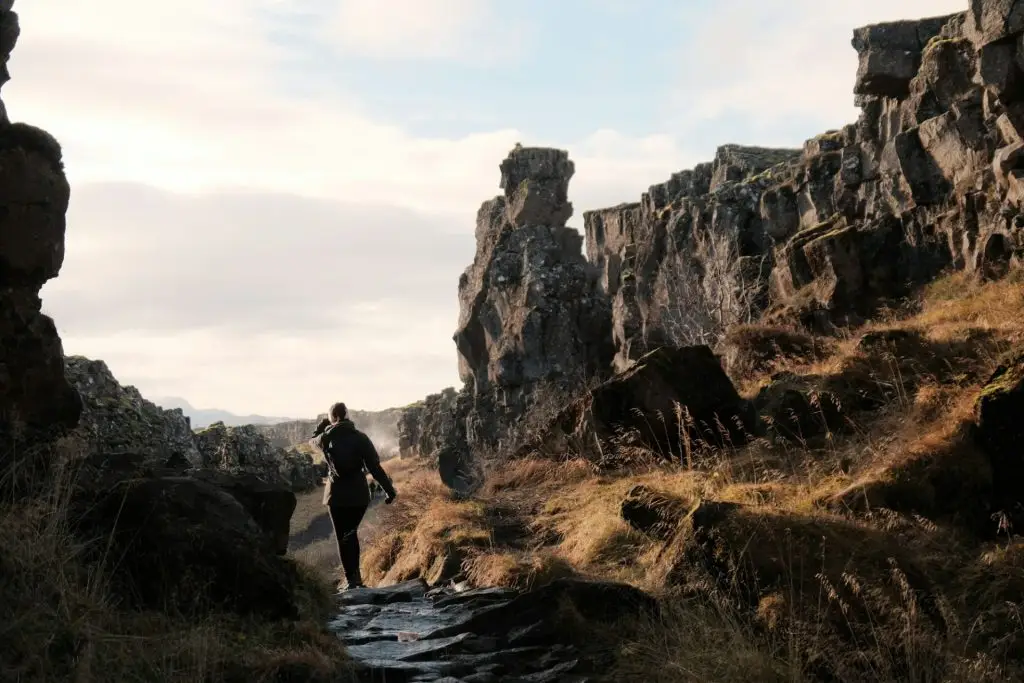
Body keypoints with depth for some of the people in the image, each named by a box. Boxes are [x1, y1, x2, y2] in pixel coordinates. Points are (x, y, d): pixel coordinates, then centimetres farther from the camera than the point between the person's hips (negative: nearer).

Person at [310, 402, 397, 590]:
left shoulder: (326, 438, -5)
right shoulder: (360, 438, -7)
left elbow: (312, 440, 21)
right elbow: (375, 467, -10)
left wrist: (323, 423, 28)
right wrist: (389, 489, -6)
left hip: (336, 494, -1)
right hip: (359, 494, 1)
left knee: (342, 538, 7)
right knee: (351, 533, 19)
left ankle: (351, 580, 1)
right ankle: (355, 575, 13)